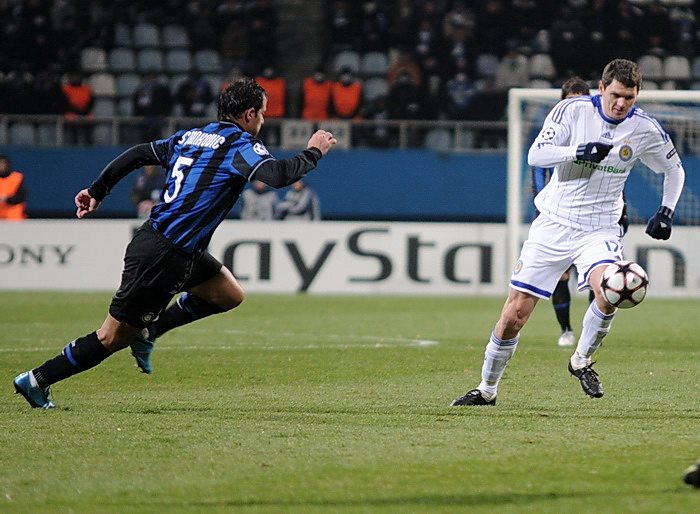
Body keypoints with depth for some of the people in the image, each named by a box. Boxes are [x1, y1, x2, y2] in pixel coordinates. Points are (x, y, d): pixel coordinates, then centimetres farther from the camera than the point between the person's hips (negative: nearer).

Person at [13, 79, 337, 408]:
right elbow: (278, 176, -25)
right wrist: (313, 153, -8)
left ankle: (147, 332, 19)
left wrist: (96, 192, 20)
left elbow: (137, 154, 14)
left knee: (230, 295, 17)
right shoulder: (240, 144, -11)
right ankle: (37, 380, 8)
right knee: (113, 338, 0)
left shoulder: (191, 137, 12)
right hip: (164, 256, -9)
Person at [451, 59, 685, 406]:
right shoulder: (573, 110, -8)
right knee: (515, 313, -1)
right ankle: (487, 389, 19)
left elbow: (674, 170, 14)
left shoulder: (645, 129, -4)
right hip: (553, 222, 0)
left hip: (599, 230, 0)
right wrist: (579, 151, -30)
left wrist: (666, 213, 3)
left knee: (608, 292, -31)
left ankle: (581, 361, -4)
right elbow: (535, 155, -17)